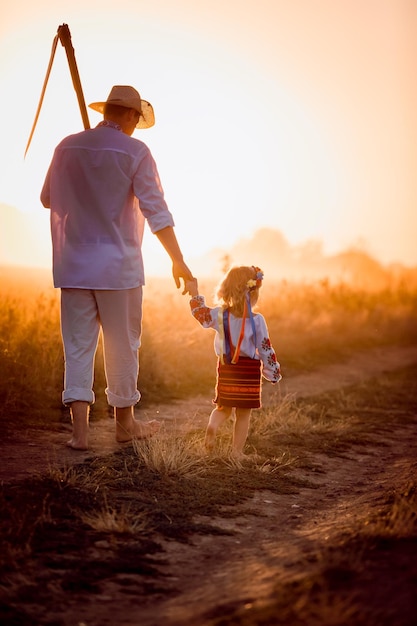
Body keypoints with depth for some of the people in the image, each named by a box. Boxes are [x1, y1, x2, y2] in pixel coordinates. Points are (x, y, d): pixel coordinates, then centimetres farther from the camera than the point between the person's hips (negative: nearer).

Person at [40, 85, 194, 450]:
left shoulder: (67, 147, 4)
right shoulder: (134, 152, -8)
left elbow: (48, 199, 16)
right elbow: (155, 209, -12)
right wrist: (178, 260, -9)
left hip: (73, 265, 3)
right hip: (117, 265, -3)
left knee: (78, 345, 6)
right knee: (122, 346, 10)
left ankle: (80, 429, -3)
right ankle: (125, 424, 22)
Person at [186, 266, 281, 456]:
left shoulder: (219, 315, -6)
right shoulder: (257, 320, -12)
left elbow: (201, 313, 13)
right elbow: (265, 349, -8)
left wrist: (195, 293, 26)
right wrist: (273, 372, 4)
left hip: (226, 369, 2)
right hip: (249, 372, -2)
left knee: (223, 407, 19)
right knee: (243, 415, 8)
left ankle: (213, 425, -12)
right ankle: (237, 451, 7)